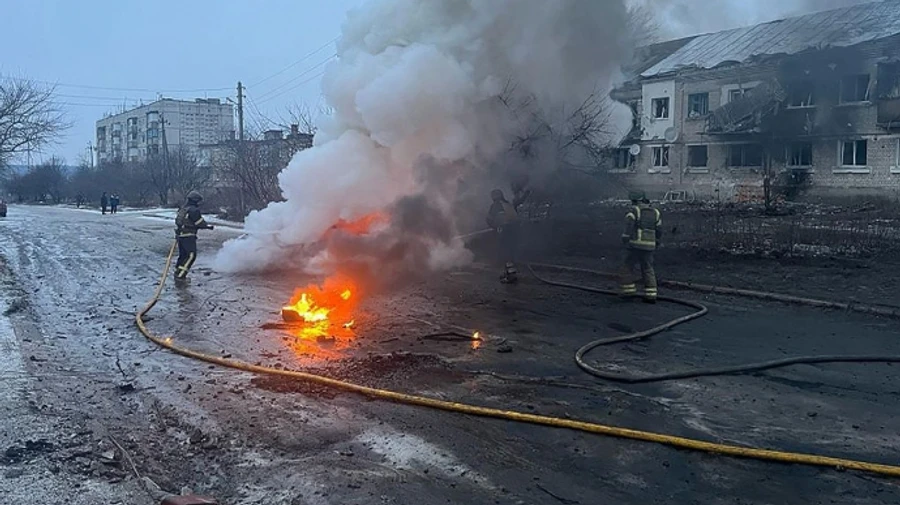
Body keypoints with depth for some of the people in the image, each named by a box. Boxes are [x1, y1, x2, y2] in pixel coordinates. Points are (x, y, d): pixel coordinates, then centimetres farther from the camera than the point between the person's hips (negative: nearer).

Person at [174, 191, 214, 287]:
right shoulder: (193, 210, -12)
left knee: (183, 255, 19)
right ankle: (180, 277, -16)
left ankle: (178, 275, 26)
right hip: (188, 236, -10)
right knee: (191, 256, -9)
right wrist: (209, 226, 7)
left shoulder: (182, 209, 16)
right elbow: (200, 222, -9)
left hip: (179, 235, 10)